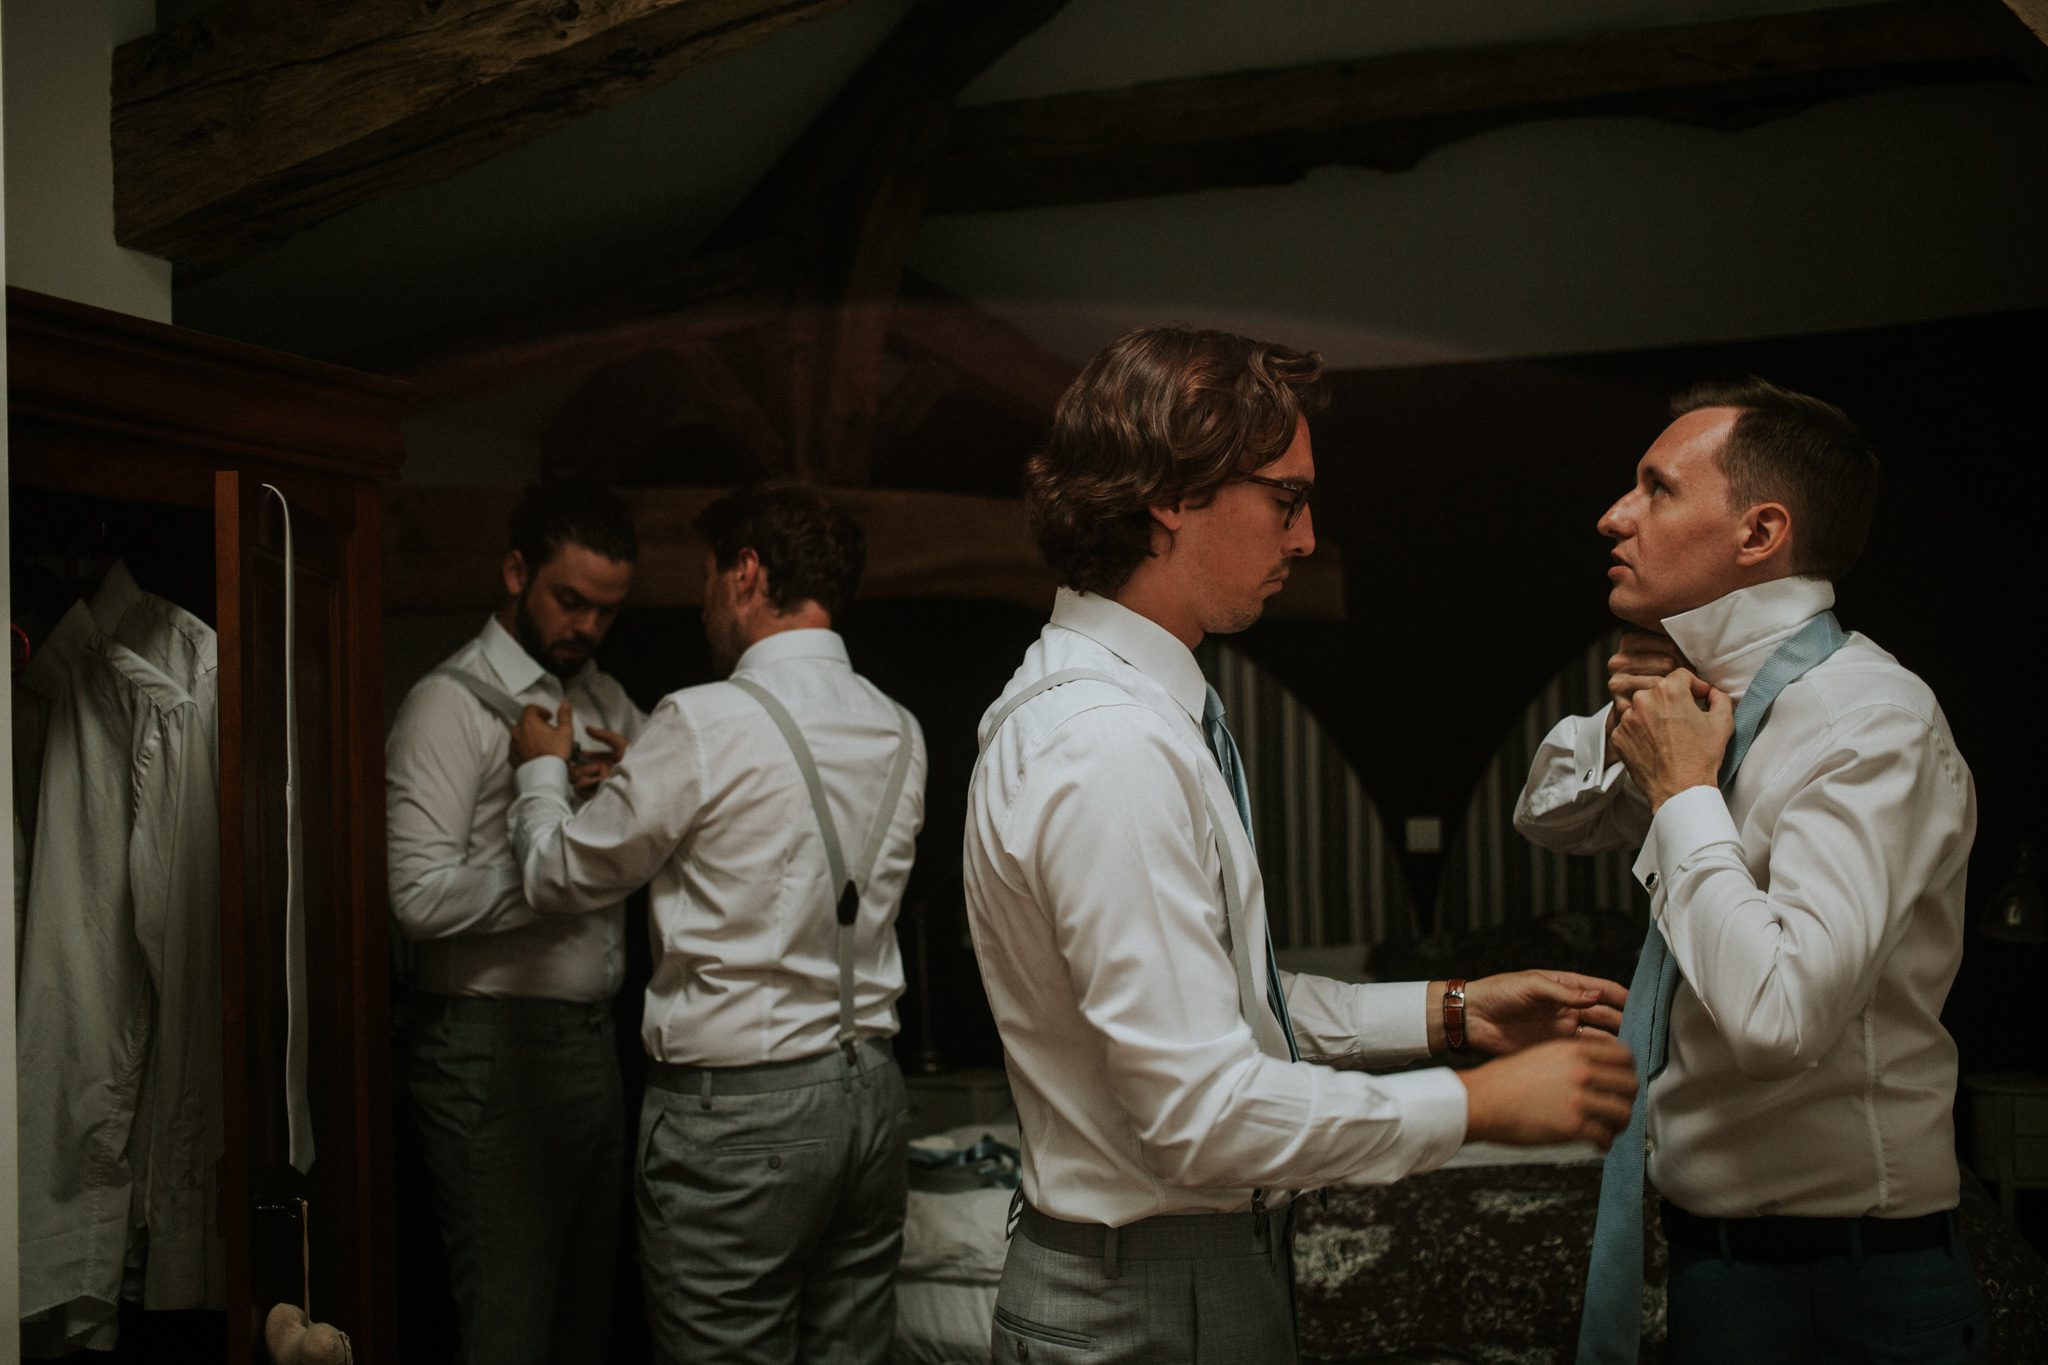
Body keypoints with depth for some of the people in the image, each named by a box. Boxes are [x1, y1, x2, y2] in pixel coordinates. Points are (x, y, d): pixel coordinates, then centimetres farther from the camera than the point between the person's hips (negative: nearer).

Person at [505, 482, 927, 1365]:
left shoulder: (706, 724, -14)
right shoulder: (898, 733, 6)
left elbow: (563, 877, -2)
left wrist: (543, 770, 18)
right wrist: (636, 787, 27)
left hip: (736, 1106, -6)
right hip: (870, 1089, 7)